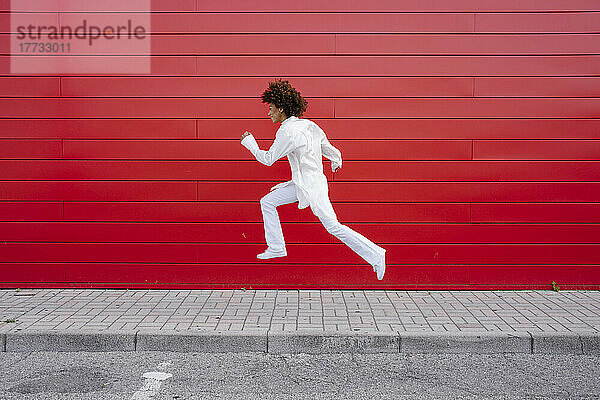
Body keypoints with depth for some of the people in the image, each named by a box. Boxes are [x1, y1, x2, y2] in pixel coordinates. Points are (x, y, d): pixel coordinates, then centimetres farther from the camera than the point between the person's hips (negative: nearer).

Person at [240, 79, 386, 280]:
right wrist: (336, 161, 34)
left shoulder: (287, 131, -19)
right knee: (267, 202, 12)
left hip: (311, 186, -10)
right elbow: (330, 150, 11)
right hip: (300, 184, 10)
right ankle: (276, 248, 20)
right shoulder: (308, 125, 6)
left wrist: (248, 141, 4)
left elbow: (268, 159, -10)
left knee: (334, 227, -5)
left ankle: (375, 254, 3)